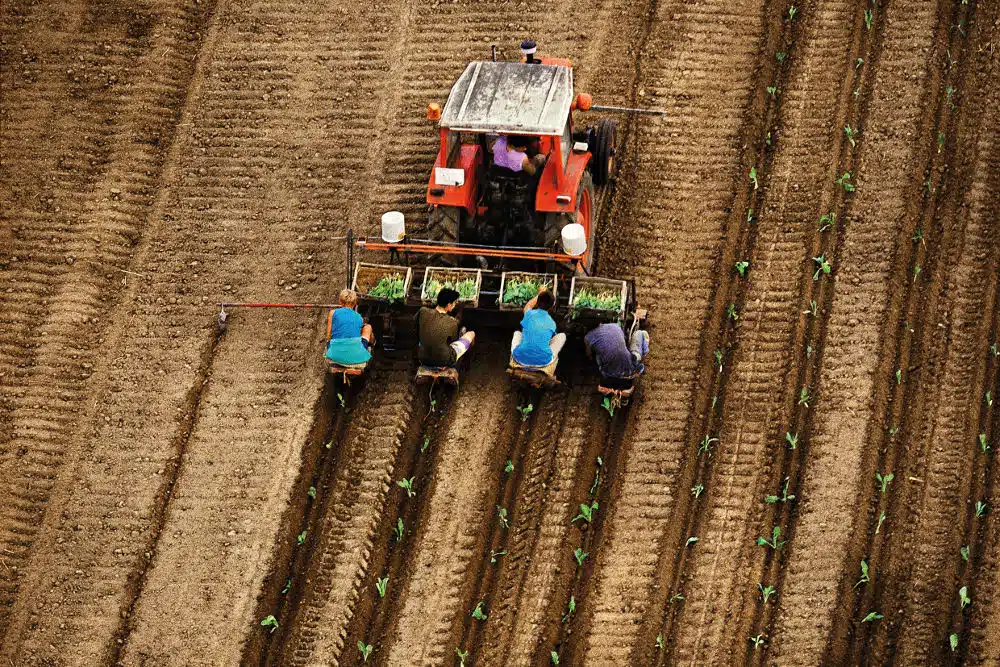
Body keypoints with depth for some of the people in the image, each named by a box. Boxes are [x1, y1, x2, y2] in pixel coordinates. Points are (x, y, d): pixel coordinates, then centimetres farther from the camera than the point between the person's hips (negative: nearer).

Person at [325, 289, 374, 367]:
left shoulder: (333, 313, 7)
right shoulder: (359, 318, 13)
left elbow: (328, 336, 8)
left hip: (336, 356, 0)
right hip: (357, 357, 0)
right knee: (368, 327, 26)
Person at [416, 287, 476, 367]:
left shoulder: (423, 312, -17)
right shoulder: (452, 322, -26)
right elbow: (454, 340, -4)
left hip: (423, 359, 4)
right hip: (444, 361, -4)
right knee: (471, 334, 21)